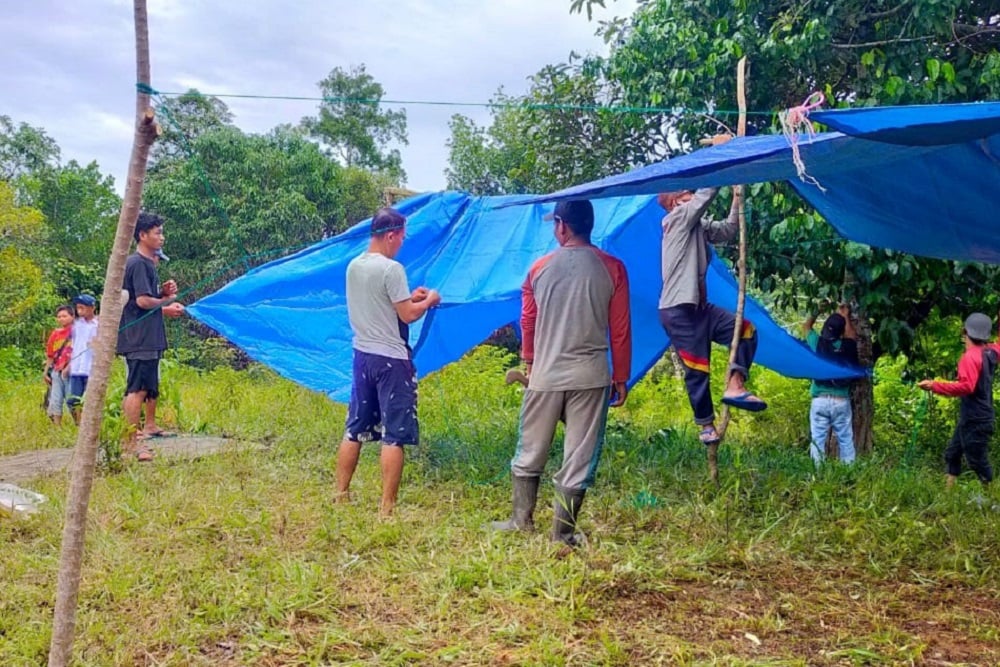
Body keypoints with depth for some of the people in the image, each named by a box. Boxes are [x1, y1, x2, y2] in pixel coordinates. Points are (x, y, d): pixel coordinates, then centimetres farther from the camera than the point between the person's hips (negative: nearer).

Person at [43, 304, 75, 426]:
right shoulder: (55, 333, 12)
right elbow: (50, 355, 17)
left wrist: (68, 368, -16)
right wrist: (46, 372, 14)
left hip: (70, 371, -5)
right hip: (56, 372, 5)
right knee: (55, 401, 5)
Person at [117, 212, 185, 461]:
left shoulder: (147, 263, 19)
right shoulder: (138, 263, -12)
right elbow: (143, 301, -19)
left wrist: (163, 292, 6)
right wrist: (168, 301, -5)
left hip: (148, 339, 11)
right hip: (140, 339, -11)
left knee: (136, 390, 12)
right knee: (138, 389, -10)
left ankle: (131, 440, 18)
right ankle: (131, 442, -8)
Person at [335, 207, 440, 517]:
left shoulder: (353, 266, 9)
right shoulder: (391, 269, -16)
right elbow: (408, 315, -14)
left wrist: (409, 297, 16)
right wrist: (429, 300, 3)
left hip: (362, 354, 8)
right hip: (391, 359, -8)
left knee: (354, 429, 15)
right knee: (394, 436, -2)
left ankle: (341, 497, 21)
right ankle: (387, 508, 0)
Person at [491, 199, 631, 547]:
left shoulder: (540, 268, 1)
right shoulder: (612, 268, -3)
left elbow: (527, 323, 9)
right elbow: (620, 329, -2)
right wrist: (621, 377, 7)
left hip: (545, 375, 1)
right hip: (590, 376, -1)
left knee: (530, 451, 16)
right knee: (579, 458, 6)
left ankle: (522, 519, 27)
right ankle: (563, 532, 10)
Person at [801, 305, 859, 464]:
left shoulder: (817, 343, -3)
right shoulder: (847, 346, -1)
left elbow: (806, 326, 18)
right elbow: (852, 336, 24)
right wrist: (845, 317, 33)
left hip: (820, 400, -1)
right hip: (841, 401, 1)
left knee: (818, 439, 0)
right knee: (846, 440, 8)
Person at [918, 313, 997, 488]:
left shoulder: (970, 357, -21)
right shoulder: (990, 352, 5)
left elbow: (966, 386, -34)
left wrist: (935, 386, -37)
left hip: (974, 421, -10)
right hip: (971, 419, 10)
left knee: (978, 463, -1)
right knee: (952, 454, 15)